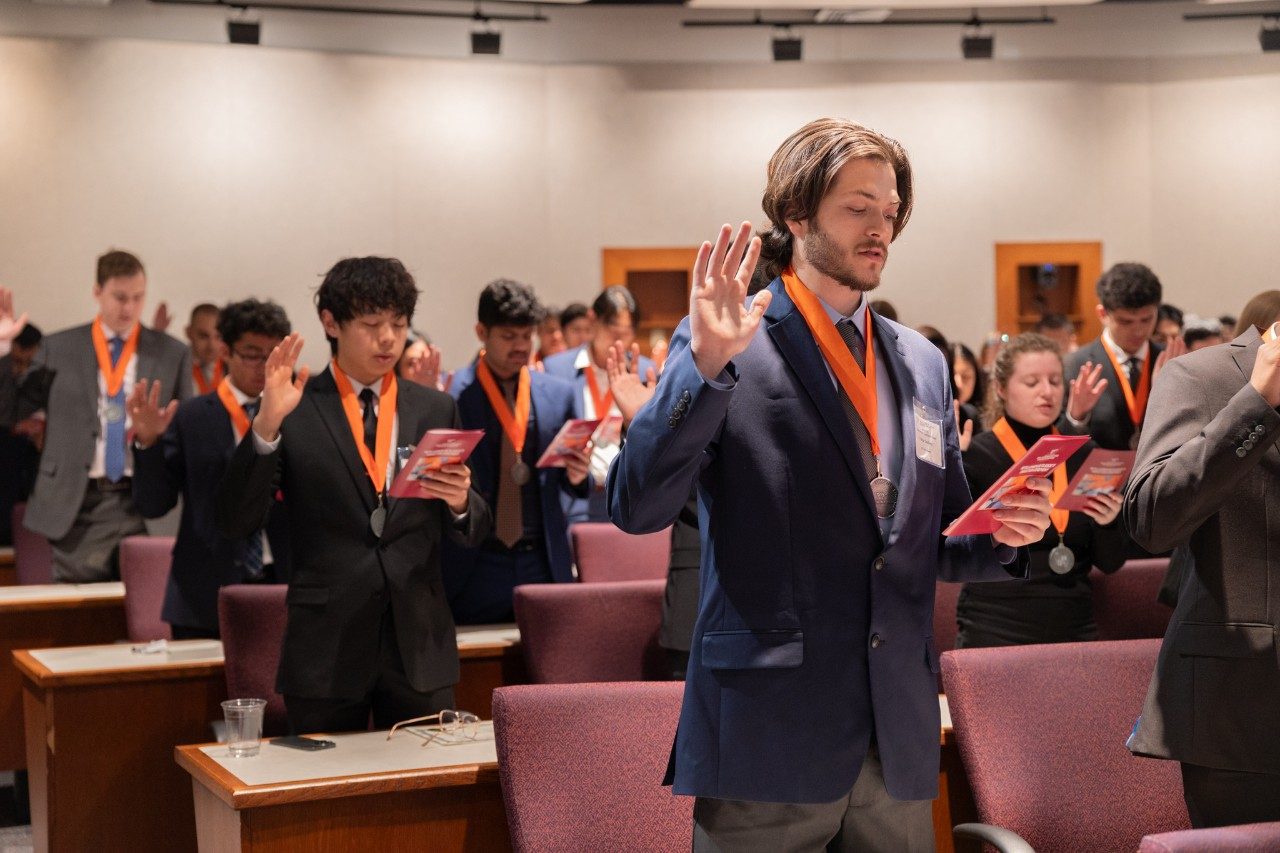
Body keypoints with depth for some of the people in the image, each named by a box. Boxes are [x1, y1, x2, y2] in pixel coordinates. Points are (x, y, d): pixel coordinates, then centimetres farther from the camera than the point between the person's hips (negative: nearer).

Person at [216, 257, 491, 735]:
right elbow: (235, 524, -8)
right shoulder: (294, 412, -1)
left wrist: (460, 502, -13)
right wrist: (267, 424, -20)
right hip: (326, 649, -2)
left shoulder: (436, 410, 8)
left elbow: (473, 533, 10)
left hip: (420, 646, 2)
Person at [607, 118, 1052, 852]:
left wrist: (1003, 536, -2)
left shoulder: (923, 363, 13)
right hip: (770, 737, -5)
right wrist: (707, 364, -23)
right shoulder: (727, 347, -3)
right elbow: (637, 508, -13)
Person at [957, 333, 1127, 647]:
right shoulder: (975, 456, -6)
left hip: (1074, 632, 4)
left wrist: (1108, 523, -13)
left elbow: (1110, 563, 7)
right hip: (994, 635, -4)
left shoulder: (1085, 455, 4)